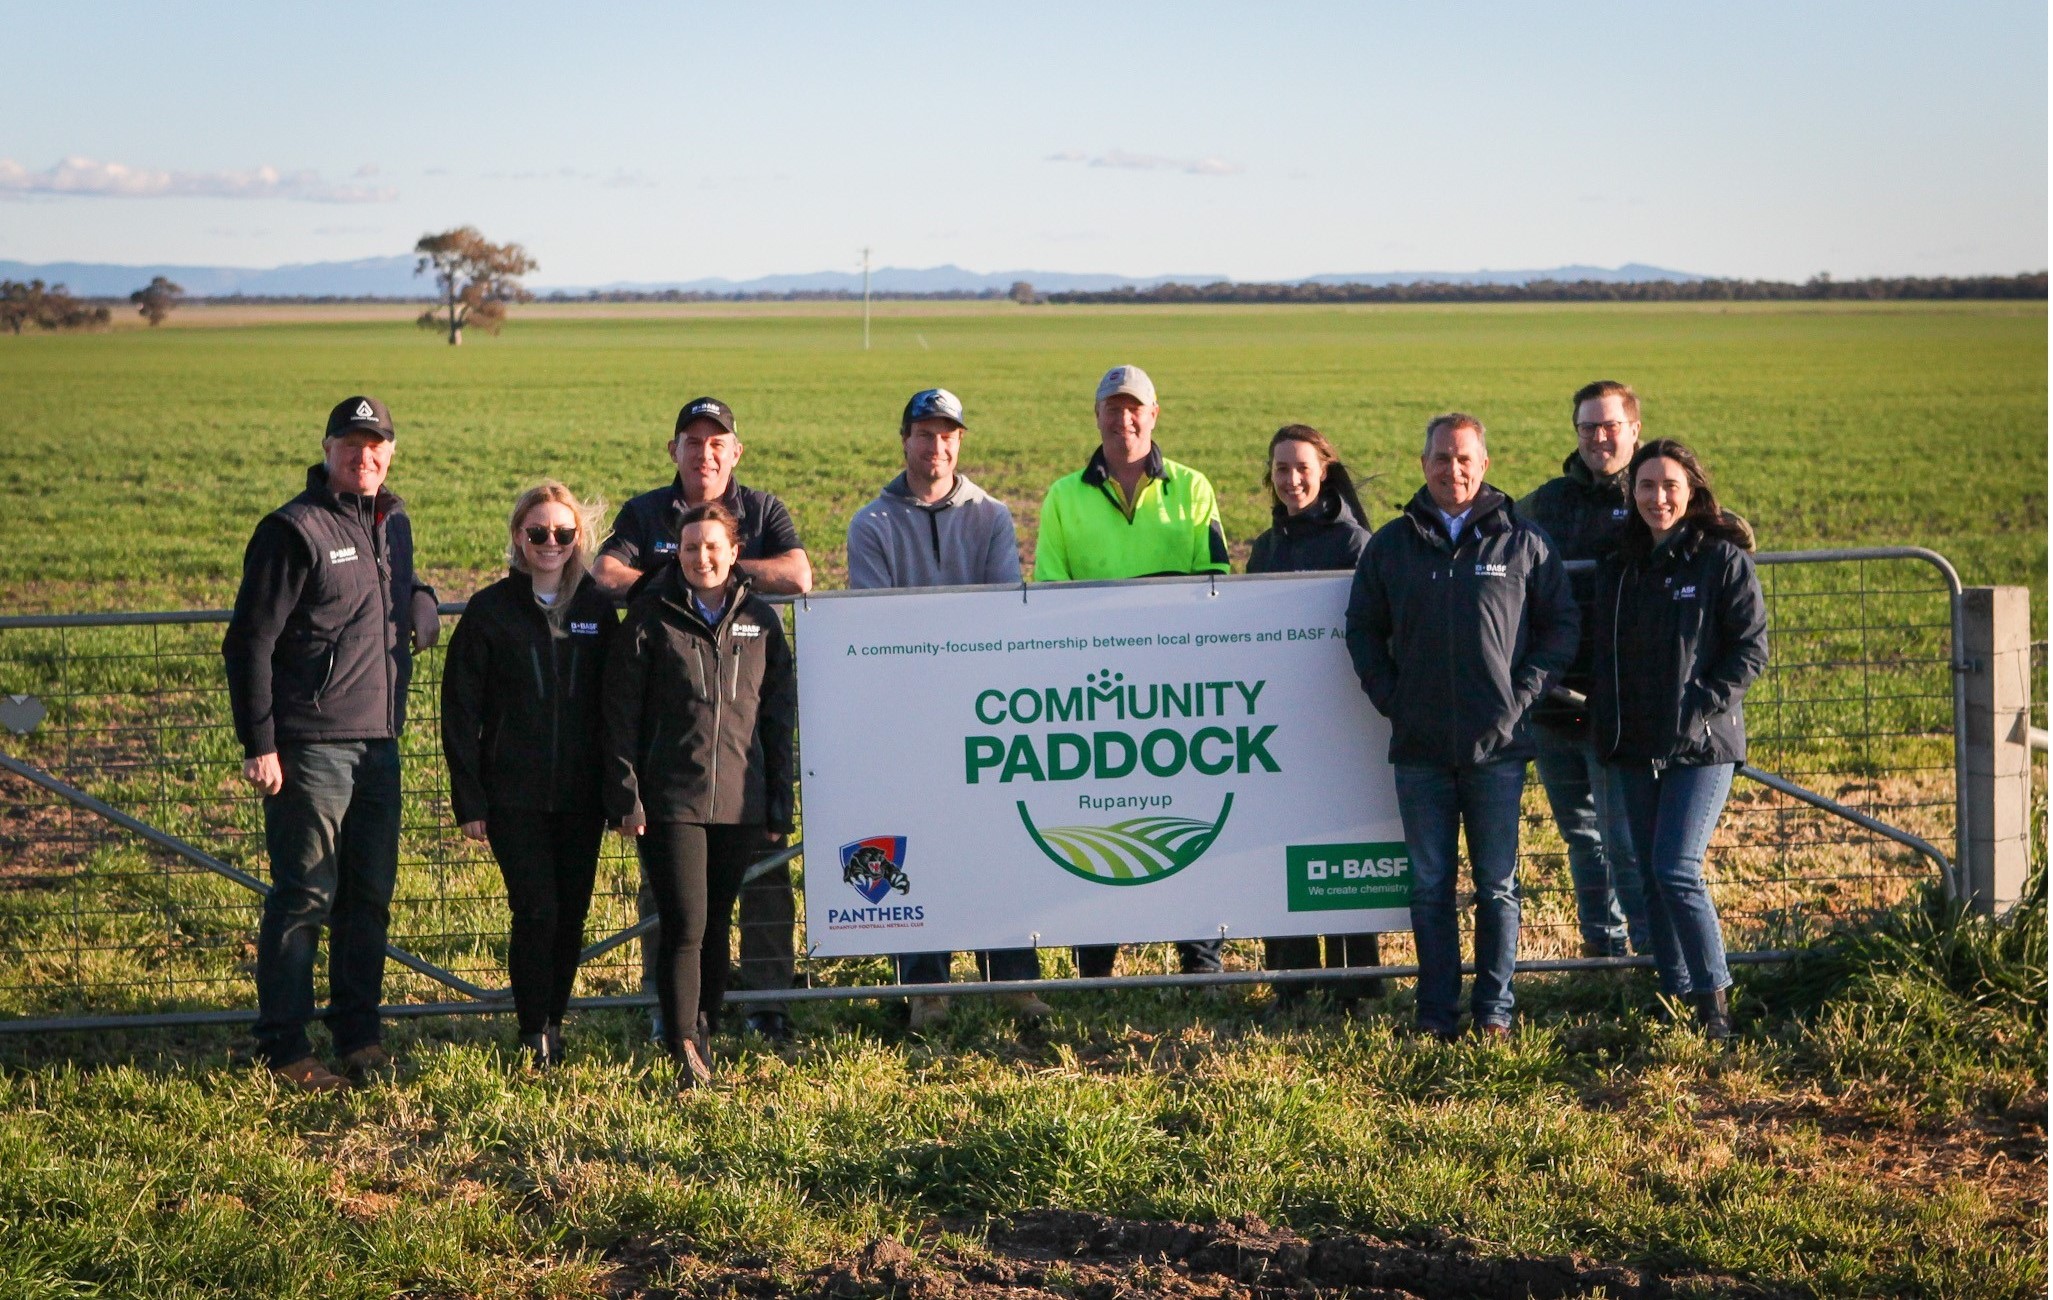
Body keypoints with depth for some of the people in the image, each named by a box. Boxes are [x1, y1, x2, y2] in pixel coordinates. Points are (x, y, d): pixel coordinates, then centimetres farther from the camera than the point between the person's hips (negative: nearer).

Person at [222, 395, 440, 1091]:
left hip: (380, 743, 7)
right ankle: (284, 1047, 4)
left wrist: (421, 603, 7)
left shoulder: (394, 524, 13)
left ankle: (360, 1034, 22)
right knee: (305, 896, -3)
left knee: (370, 894, 11)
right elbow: (250, 642, -10)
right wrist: (259, 745, -15)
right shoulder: (294, 530, -8)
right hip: (311, 745, -7)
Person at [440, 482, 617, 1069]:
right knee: (536, 912, -9)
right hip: (514, 794, -3)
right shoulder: (490, 610, -2)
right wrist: (469, 800, -5)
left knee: (572, 915, 7)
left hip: (581, 794, 3)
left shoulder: (597, 608, 7)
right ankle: (534, 1036, 4)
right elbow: (460, 711, -1)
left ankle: (554, 1021, 23)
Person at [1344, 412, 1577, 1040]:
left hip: (1497, 746, -1)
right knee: (1430, 887, 6)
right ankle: (1436, 1011, 12)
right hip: (1420, 750, 2)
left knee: (1498, 886, 5)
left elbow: (1561, 624, 6)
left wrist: (1522, 696, -3)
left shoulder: (1523, 542, 2)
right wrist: (1390, 698, 1)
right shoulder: (1391, 545, 7)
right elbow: (1363, 629, 13)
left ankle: (1494, 1009, 13)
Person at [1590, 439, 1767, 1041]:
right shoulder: (1619, 568, 12)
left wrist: (1702, 705, -16)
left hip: (1701, 745, -6)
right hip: (1635, 749, 6)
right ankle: (1675, 997, 17)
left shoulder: (1723, 560, -5)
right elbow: (1603, 653, 19)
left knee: (1676, 870, -15)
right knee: (1652, 876, 8)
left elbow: (1752, 647, -8)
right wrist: (1605, 721, 7)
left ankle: (1715, 1001, -6)